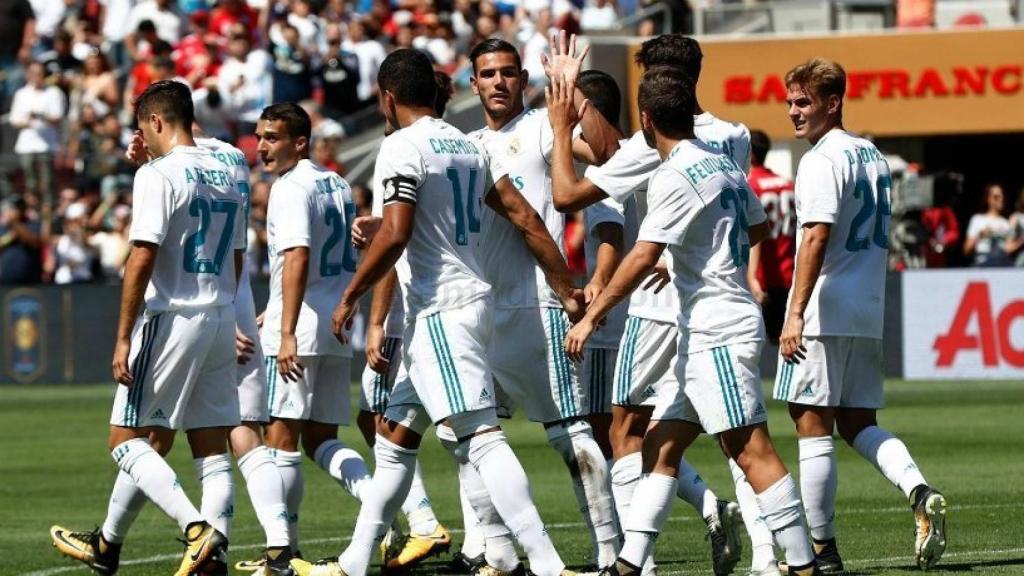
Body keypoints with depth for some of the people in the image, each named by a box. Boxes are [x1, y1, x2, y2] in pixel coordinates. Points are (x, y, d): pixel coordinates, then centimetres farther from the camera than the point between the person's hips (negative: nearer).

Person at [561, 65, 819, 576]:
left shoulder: (675, 178, -14)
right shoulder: (722, 163, 13)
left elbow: (643, 258, -21)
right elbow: (758, 228, 27)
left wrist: (591, 316, -16)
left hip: (717, 335, -10)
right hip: (703, 336, 10)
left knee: (751, 452, -10)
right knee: (660, 446, 8)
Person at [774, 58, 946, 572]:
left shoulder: (823, 159, -12)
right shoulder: (874, 157, 15)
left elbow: (817, 237, -21)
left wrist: (796, 313, -23)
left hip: (823, 317, -9)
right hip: (868, 315, 9)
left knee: (813, 428, -3)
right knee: (858, 425, 14)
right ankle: (920, 494, -9)